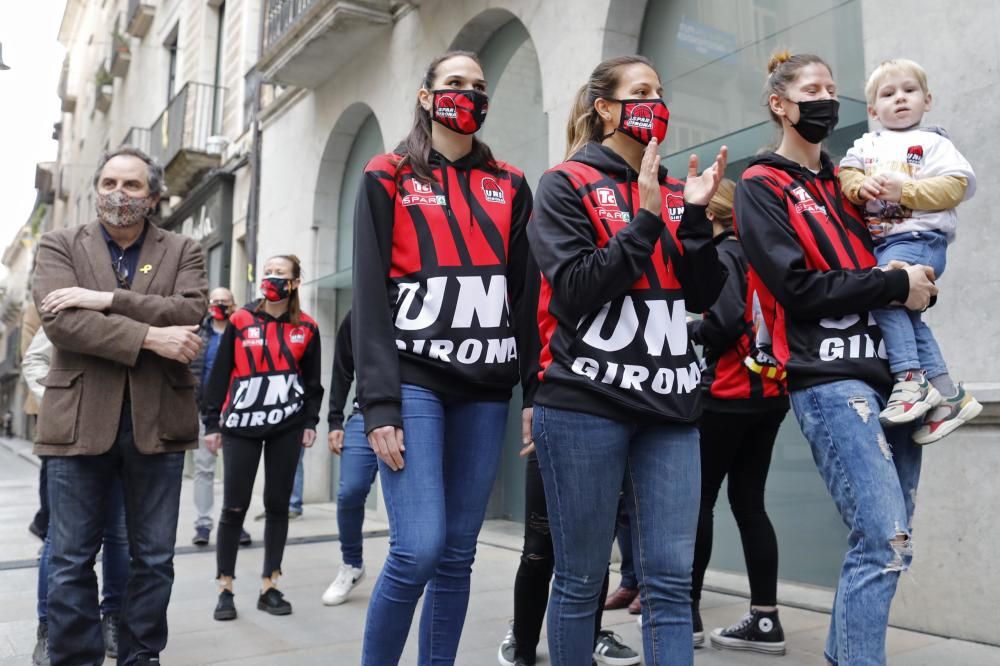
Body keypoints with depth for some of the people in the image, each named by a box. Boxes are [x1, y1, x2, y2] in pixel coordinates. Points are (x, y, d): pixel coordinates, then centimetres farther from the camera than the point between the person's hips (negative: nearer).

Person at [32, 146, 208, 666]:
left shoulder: (183, 251, 9)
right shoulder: (59, 246, 8)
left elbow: (190, 312, -10)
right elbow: (60, 320, -10)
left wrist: (105, 299, -16)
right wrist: (151, 336, -18)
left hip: (157, 420, 1)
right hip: (80, 420, 0)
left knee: (154, 558, 9)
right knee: (71, 560, 6)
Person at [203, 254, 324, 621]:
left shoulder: (306, 328, 5)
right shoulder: (240, 321, 2)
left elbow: (313, 380, 10)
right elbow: (219, 374, 3)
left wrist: (310, 421, 2)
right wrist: (212, 423, 1)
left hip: (287, 426, 1)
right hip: (241, 425, -1)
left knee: (278, 505, 6)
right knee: (234, 507, -1)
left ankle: (269, 587, 16)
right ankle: (225, 589, 11)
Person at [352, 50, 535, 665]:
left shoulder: (510, 186, 15)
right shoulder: (389, 178, 6)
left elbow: (527, 295, 12)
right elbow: (370, 297, -2)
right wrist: (380, 403, -11)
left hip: (485, 389, 4)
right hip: (414, 379, -3)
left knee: (457, 556, 5)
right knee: (419, 550, -13)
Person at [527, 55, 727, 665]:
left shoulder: (673, 193, 17)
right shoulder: (567, 185, 1)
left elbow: (704, 296, 9)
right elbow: (576, 291, -11)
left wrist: (696, 214, -3)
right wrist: (646, 219, -13)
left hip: (669, 406, 5)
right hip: (584, 404, -4)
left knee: (671, 579, 3)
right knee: (582, 579, 4)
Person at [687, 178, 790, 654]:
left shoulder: (719, 255, -8)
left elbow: (726, 321, -20)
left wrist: (686, 330, -4)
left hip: (729, 394, -8)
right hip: (769, 392, 8)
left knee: (699, 499, 2)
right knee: (749, 502, 10)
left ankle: (687, 612, 10)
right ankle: (765, 621, 12)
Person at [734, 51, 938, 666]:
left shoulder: (845, 181, 22)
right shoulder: (761, 187, 0)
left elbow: (887, 256, 22)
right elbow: (798, 288, -11)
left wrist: (921, 286, 0)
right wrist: (896, 283, -7)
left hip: (888, 369, 7)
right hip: (829, 379, -7)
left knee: (886, 545, 9)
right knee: (886, 545, -12)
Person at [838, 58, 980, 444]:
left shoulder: (933, 142, 5)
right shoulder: (867, 144, 19)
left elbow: (956, 185, -6)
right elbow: (846, 174, 9)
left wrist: (905, 190, -17)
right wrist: (861, 185, -13)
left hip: (919, 237, -5)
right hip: (880, 241, 5)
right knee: (905, 312, 0)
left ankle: (911, 379, -19)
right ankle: (947, 396, 6)